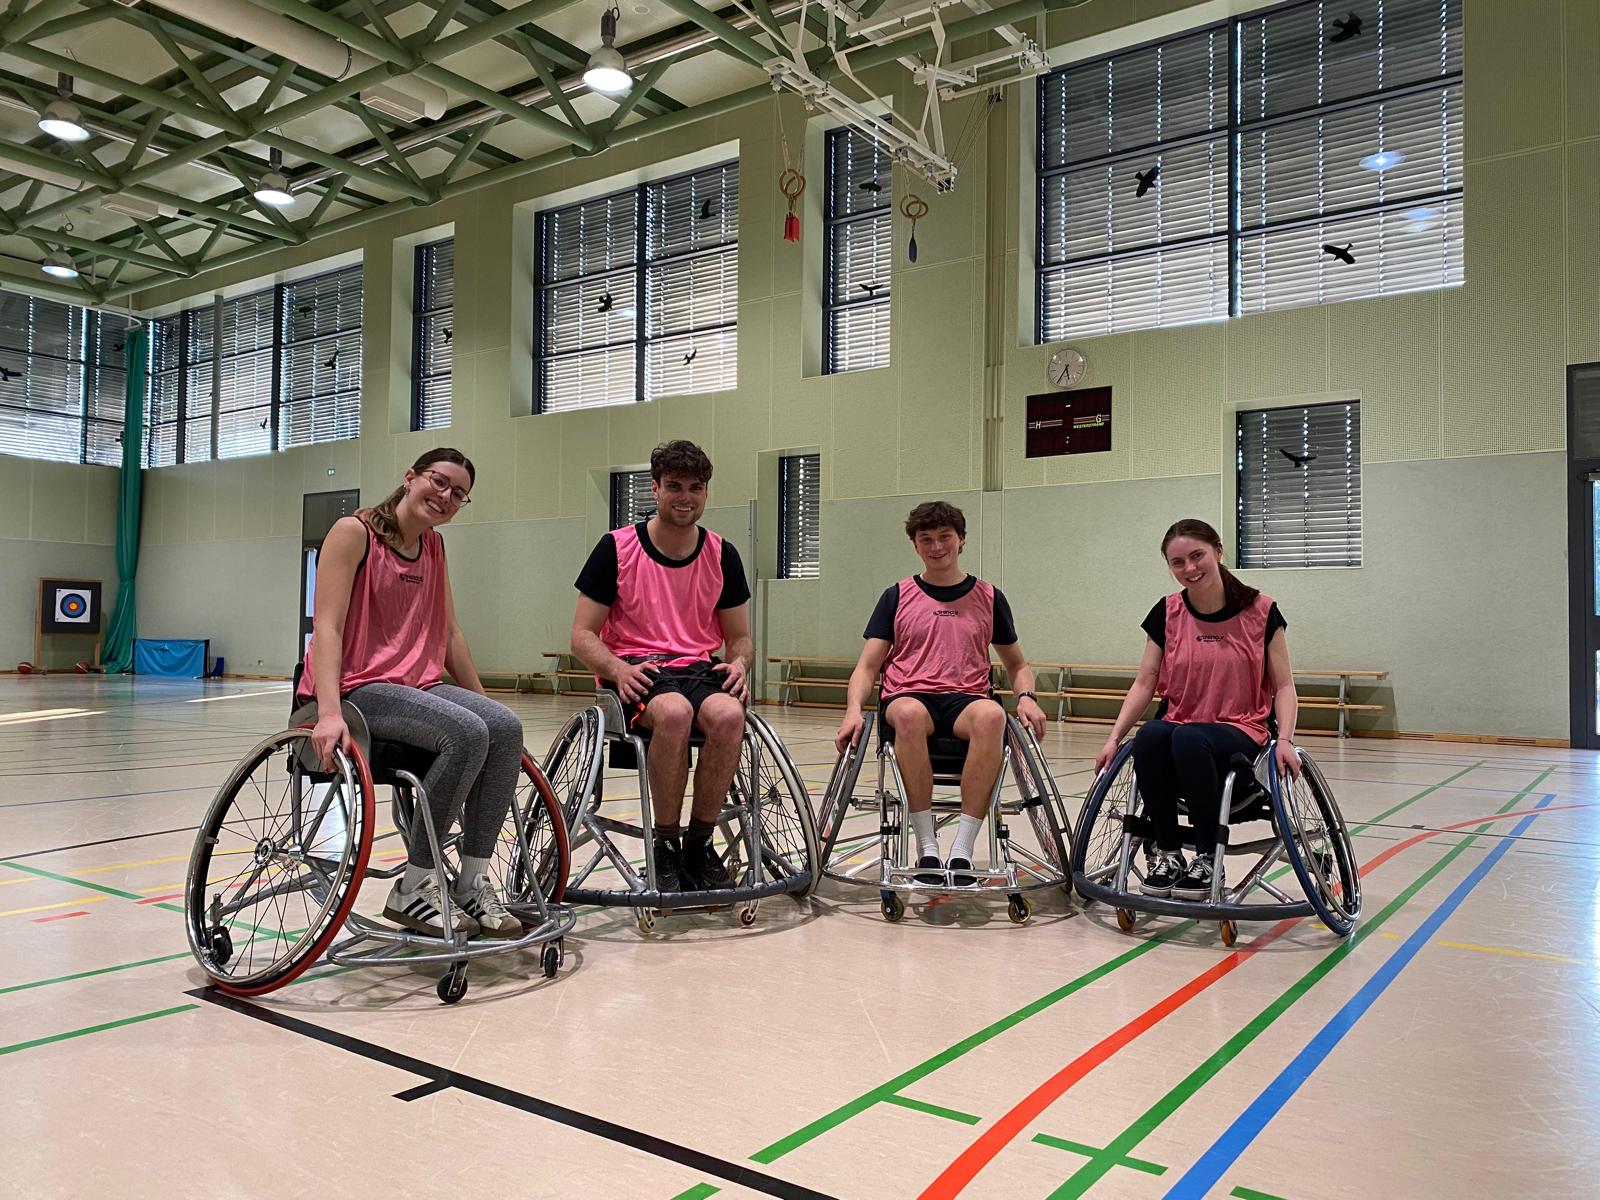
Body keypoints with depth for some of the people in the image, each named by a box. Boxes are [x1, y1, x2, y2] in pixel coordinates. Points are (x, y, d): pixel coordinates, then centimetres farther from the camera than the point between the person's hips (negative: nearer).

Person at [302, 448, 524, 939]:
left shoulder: (433, 547, 14)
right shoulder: (354, 532, -7)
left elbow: (450, 635, 17)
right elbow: (326, 627, -17)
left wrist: (482, 700, 13)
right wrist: (329, 712, -30)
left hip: (416, 685, 7)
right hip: (356, 688, -6)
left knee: (506, 726, -21)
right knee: (466, 733, -30)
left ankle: (472, 882, -13)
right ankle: (415, 887, -18)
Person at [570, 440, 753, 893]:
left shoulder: (722, 555, 8)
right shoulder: (616, 548, 0)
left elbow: (739, 636, 17)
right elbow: (583, 636, 1)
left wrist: (739, 663, -7)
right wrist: (618, 668, -20)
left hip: (699, 669, 3)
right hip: (637, 672, -2)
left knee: (728, 714, -33)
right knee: (674, 711, -38)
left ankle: (698, 846, -14)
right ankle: (665, 847, -18)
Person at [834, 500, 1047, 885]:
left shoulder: (988, 597, 16)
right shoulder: (897, 596, 13)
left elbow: (1017, 665, 23)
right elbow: (867, 666, 8)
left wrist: (1026, 697, 1)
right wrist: (854, 710, -12)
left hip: (966, 699, 1)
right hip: (908, 695, 0)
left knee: (992, 715, -37)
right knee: (909, 713, -39)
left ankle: (961, 850, -33)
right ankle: (927, 847, -29)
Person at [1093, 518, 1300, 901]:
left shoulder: (1260, 612, -1)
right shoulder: (1167, 613, 5)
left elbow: (1284, 685, 1)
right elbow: (1144, 683, 5)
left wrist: (1285, 739, -16)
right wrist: (1114, 737, -6)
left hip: (1240, 734, -3)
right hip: (1179, 725, 3)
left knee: (1188, 739, -37)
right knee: (1149, 737, -34)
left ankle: (1207, 859, -20)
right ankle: (1167, 853, -17)